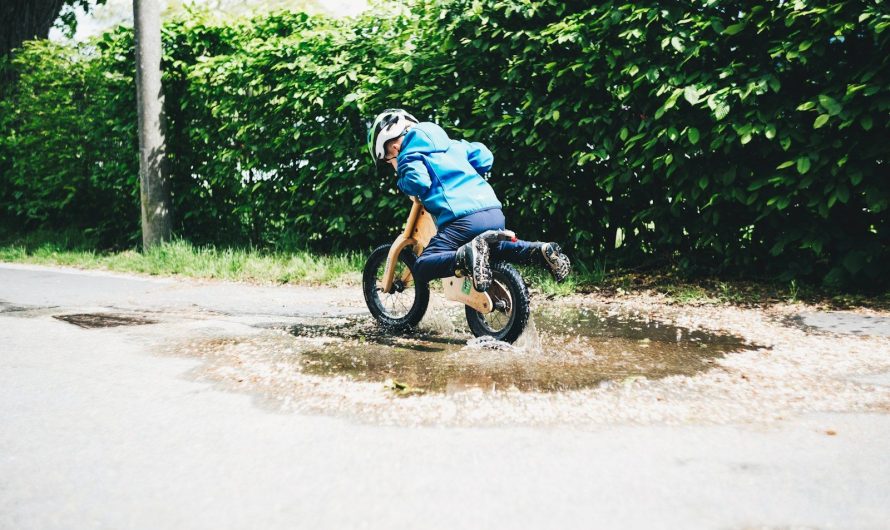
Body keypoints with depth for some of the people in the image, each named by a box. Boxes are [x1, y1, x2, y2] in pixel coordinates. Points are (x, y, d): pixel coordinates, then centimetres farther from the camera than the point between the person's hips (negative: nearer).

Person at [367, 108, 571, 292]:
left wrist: (402, 183, 10)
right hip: (495, 211, 8)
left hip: (463, 218, -8)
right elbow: (484, 157, 27)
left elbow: (418, 183, -12)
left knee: (421, 268, -6)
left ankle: (467, 256, -34)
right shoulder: (449, 143, 27)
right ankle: (541, 250, 11)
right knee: (492, 249, 37)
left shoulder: (409, 154, 6)